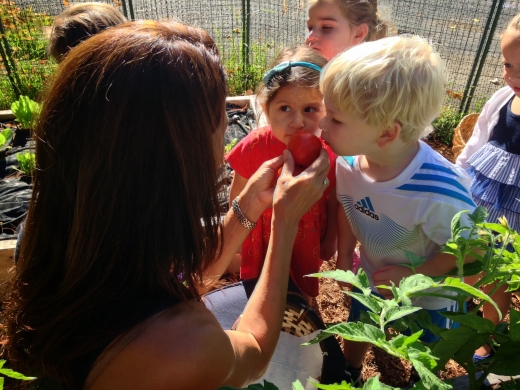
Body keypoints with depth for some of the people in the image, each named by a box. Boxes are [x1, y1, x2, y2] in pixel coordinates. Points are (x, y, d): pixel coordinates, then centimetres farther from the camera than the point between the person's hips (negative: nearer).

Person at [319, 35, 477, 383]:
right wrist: (344, 255, -5)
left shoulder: (438, 194, -42)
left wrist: (414, 275, -22)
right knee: (356, 336, 31)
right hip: (371, 280, 5)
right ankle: (348, 375, 63)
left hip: (428, 297, -4)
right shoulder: (347, 161, -26)